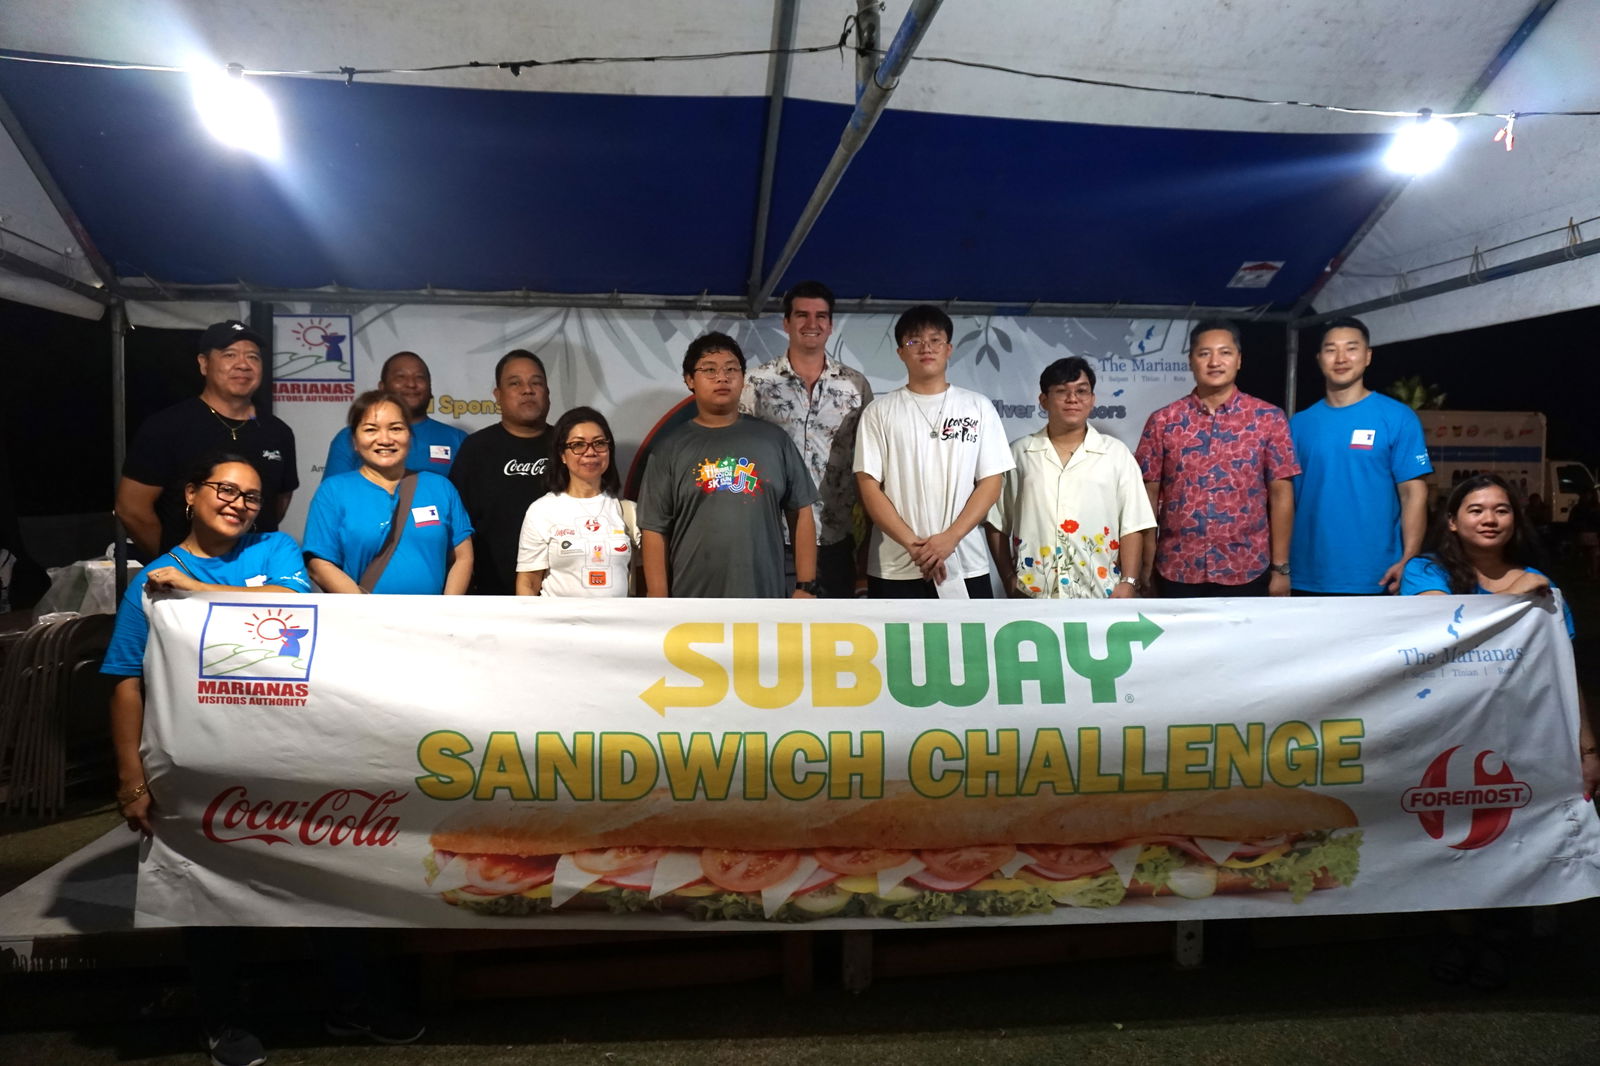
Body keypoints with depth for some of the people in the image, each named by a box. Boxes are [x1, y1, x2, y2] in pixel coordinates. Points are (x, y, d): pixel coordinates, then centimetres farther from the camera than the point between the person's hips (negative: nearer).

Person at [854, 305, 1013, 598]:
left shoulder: (978, 408, 6)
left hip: (965, 567, 1)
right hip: (895, 569, -1)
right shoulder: (879, 411, 4)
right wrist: (913, 545, -13)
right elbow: (869, 486, -2)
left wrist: (949, 538, -12)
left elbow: (990, 483, 2)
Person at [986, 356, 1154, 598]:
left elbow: (1132, 526, 2)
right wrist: (1009, 578, 1)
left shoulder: (1117, 454, 6)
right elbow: (997, 523, 9)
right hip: (1033, 595, 1)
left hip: (1098, 596, 0)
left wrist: (1128, 581, -7)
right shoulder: (1018, 453, 7)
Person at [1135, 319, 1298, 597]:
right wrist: (1146, 565, 0)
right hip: (1177, 572, 0)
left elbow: (1281, 494, 1)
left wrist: (1280, 567, -2)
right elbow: (1149, 496, 3)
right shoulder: (1163, 421, 2)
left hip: (1247, 572, 0)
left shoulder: (1268, 419, 1)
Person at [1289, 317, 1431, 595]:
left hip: (1374, 579, -3)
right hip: (1307, 578, 3)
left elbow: (1414, 493, -4)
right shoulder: (1299, 424, 7)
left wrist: (1408, 562, -14)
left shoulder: (1397, 418, -1)